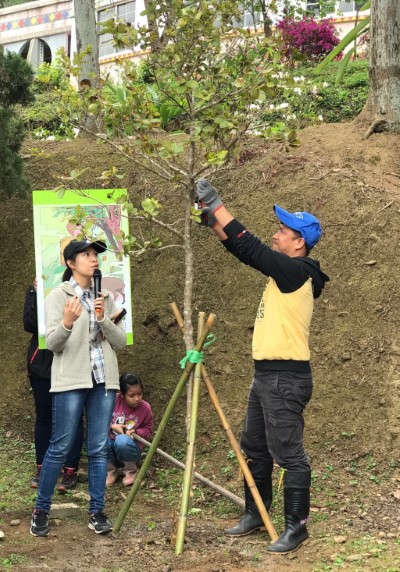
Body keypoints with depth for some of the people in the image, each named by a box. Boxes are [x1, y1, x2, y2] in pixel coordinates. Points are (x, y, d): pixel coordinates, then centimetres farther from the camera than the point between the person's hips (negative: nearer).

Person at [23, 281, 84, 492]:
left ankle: (70, 470, 8)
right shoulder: (36, 289, 2)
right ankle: (41, 468, 21)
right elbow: (29, 324, -9)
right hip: (42, 363, 2)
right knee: (43, 417, 11)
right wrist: (36, 293, -17)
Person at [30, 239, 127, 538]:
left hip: (104, 380, 4)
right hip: (71, 381, -4)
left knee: (99, 448, 4)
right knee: (60, 447, -3)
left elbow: (120, 342, 8)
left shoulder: (105, 298, 13)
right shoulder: (58, 295, -1)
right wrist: (67, 322, -28)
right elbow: (52, 344, -8)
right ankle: (41, 510, 6)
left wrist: (103, 319, -9)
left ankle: (97, 511, 10)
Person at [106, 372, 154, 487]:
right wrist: (112, 426, -19)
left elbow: (148, 430, 1)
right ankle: (110, 471, -6)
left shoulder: (145, 408, -10)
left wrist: (135, 432, -19)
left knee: (122, 440, -38)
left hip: (131, 447, -2)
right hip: (110, 445, 2)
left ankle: (130, 471, -7)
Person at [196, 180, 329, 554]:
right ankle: (254, 514, 27)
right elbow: (244, 251, 15)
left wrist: (216, 204, -14)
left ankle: (296, 527, 1)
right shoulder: (285, 272, 13)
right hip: (265, 374, 10)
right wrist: (211, 219, 5)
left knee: (288, 454, -6)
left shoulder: (297, 271, -14)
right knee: (255, 450, 17)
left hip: (287, 377, -10)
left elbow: (249, 248, -18)